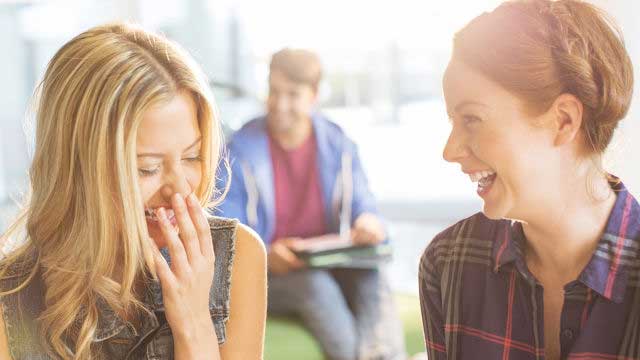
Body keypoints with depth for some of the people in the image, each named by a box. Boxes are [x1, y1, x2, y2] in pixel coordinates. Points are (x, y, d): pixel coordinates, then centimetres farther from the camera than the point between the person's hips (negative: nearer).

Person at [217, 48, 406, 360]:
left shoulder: (337, 145, 4)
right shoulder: (241, 151, -5)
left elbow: (363, 206, 5)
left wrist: (368, 222, -21)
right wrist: (266, 257, -27)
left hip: (330, 268, 3)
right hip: (265, 276, -3)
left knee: (371, 276, -29)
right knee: (317, 284, -34)